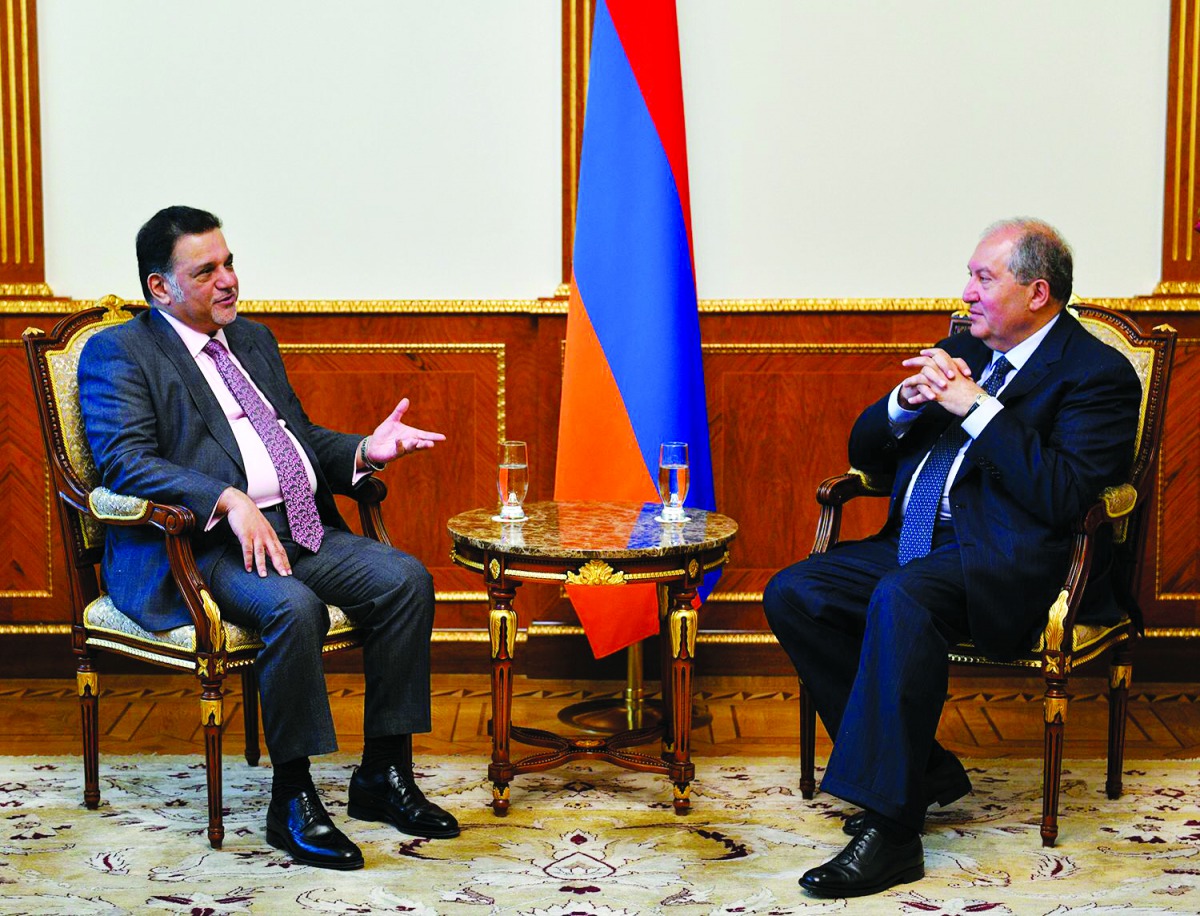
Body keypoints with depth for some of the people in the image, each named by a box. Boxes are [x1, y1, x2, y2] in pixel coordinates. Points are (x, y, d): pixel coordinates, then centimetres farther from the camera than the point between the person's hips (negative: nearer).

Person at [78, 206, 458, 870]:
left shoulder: (253, 339, 24)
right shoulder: (117, 354, 0)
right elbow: (125, 462, -14)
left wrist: (365, 450, 5)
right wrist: (229, 500, -27)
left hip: (302, 530, 7)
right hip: (201, 545, -7)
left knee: (406, 579, -13)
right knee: (294, 607, -34)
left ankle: (383, 775, -4)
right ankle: (291, 801, -18)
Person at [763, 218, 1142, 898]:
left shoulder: (1097, 374, -2)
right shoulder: (959, 351, 20)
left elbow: (1063, 496, -18)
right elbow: (864, 452, 21)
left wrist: (975, 405, -16)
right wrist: (907, 402, -2)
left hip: (1007, 563, -8)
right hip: (913, 547, 9)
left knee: (901, 599, -37)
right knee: (792, 593, -12)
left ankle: (891, 829, -33)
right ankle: (923, 768, -6)